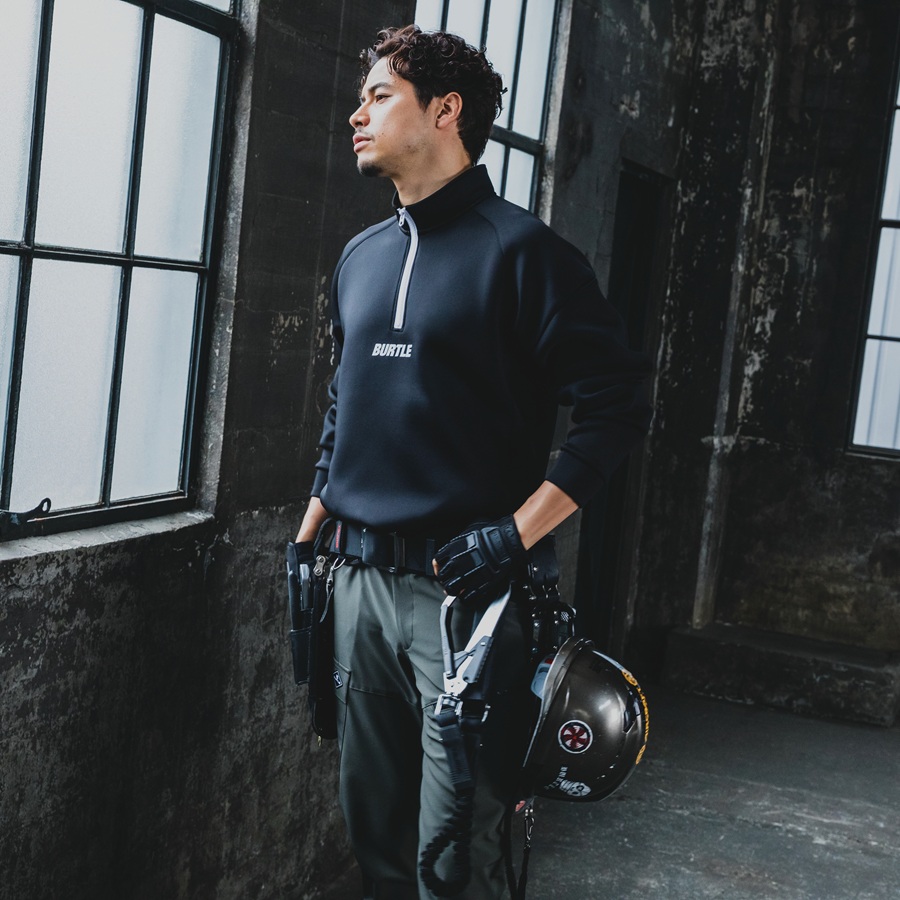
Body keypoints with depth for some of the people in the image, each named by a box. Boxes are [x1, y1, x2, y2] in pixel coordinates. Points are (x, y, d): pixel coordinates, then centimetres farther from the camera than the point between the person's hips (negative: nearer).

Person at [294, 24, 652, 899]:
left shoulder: (518, 249, -7)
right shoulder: (361, 256, 14)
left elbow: (616, 407, -11)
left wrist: (516, 533, -17)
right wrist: (306, 541, 19)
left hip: (463, 585, -6)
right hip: (361, 581, 7)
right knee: (372, 825, 15)